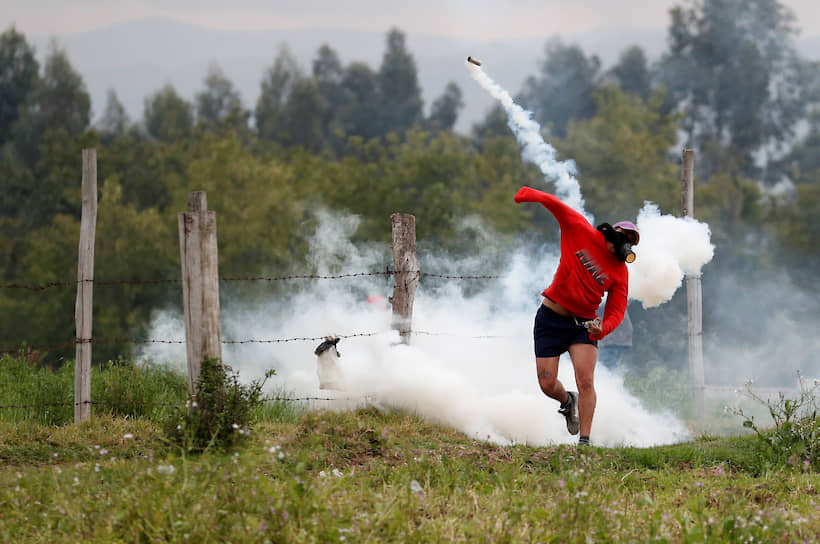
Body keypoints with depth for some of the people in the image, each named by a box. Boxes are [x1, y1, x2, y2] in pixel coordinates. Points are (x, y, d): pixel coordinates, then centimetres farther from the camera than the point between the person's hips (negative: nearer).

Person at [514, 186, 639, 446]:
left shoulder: (620, 272, 0)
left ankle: (584, 441, -12)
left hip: (583, 323, 1)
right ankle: (567, 401, 34)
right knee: (548, 385, -2)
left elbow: (616, 311, -6)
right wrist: (529, 194, -14)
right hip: (550, 319, -1)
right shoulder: (582, 233, -4)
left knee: (585, 382, -17)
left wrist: (602, 329, -24)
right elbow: (556, 206, -4)